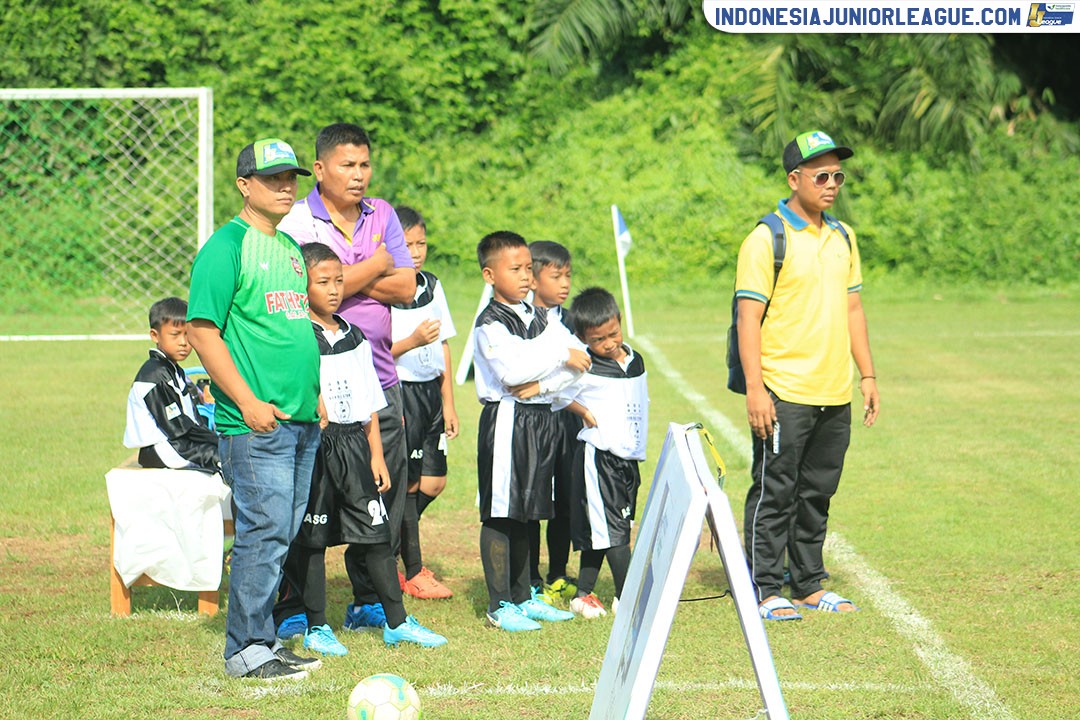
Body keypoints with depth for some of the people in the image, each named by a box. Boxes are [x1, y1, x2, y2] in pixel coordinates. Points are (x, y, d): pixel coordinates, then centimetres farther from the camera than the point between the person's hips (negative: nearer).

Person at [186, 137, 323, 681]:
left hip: (303, 418, 8)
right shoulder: (226, 247, -8)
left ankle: (261, 639, 19)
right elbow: (203, 331, -14)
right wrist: (248, 402, -17)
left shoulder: (292, 247, 17)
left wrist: (319, 392, 17)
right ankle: (247, 650, -2)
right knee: (264, 531, -9)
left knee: (282, 534, 11)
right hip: (255, 423, -8)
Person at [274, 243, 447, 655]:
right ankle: (316, 626, 11)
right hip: (314, 446, -5)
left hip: (354, 442, 5)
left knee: (376, 530, 5)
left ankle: (396, 621, 11)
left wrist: (376, 455, 11)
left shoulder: (355, 338, 12)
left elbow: (370, 404, 15)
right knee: (312, 537, 2)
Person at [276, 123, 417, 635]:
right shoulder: (296, 222, -4)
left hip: (378, 377, 5)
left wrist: (347, 278, -8)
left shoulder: (382, 216, 12)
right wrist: (375, 267, -4)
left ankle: (370, 602, 16)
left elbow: (406, 287, 3)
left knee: (385, 492, 6)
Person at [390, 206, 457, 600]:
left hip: (431, 390, 7)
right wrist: (412, 341, -28)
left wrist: (448, 402, 13)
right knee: (408, 483, -2)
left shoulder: (432, 286, 11)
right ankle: (412, 571, 7)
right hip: (398, 393, -7)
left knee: (434, 482, 6)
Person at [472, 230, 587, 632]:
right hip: (507, 419, -8)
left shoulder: (539, 317, 16)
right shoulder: (489, 324, -10)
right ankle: (499, 604, -1)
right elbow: (513, 370, -23)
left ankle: (522, 597, 23)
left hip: (540, 418, 8)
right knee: (500, 514, -4)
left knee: (526, 513, 14)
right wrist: (560, 355, -17)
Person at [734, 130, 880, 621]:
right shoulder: (767, 239, -8)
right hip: (784, 394, -6)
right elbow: (749, 317, -11)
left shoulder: (843, 238, 14)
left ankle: (809, 585, 21)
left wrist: (867, 376, 14)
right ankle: (764, 591, 2)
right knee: (775, 492, -3)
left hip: (835, 396, 7)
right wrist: (755, 388, -17)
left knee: (818, 493, 12)